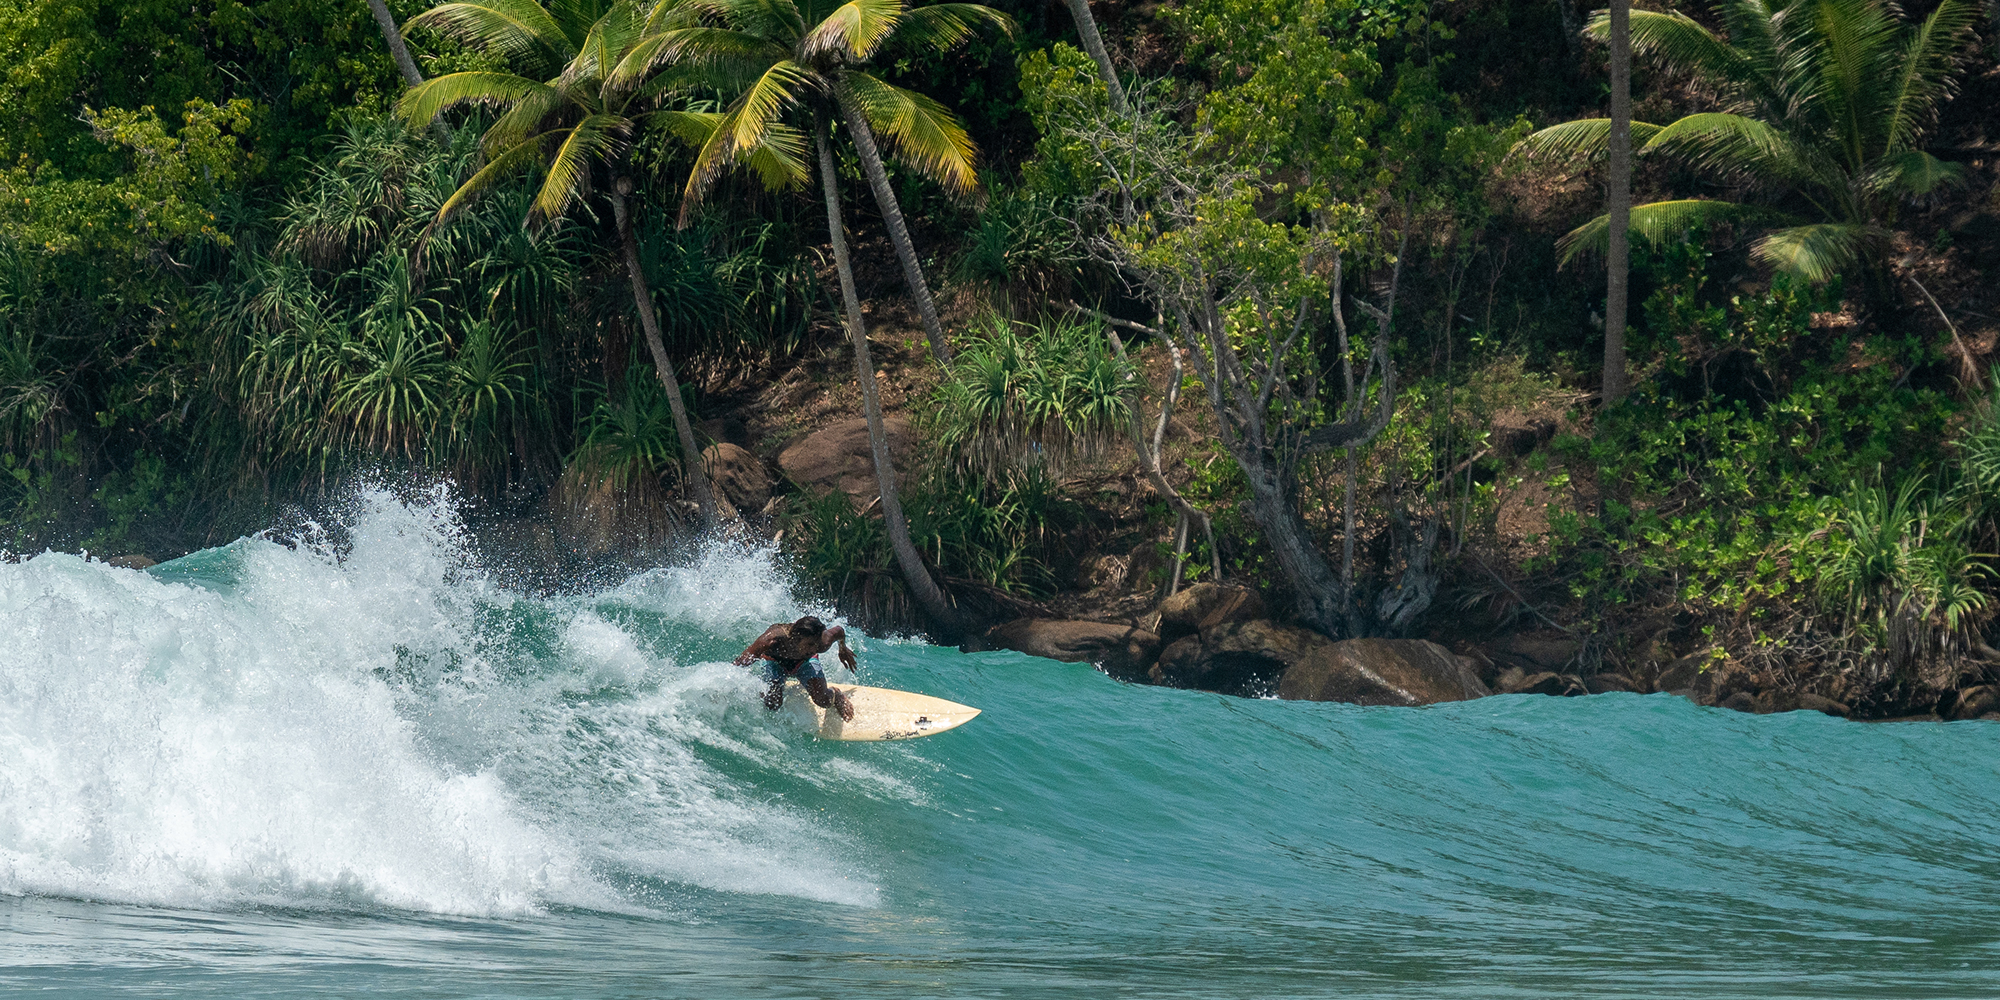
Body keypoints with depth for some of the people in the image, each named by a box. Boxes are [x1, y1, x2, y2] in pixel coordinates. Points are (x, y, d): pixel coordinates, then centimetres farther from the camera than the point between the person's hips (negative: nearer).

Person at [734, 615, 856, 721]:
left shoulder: (822, 643, -38)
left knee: (823, 700, -16)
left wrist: (843, 650, 7)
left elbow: (839, 631, -13)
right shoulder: (772, 640, -46)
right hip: (775, 661, -1)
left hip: (804, 662, 1)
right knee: (772, 704, -21)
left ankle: (836, 694, 23)